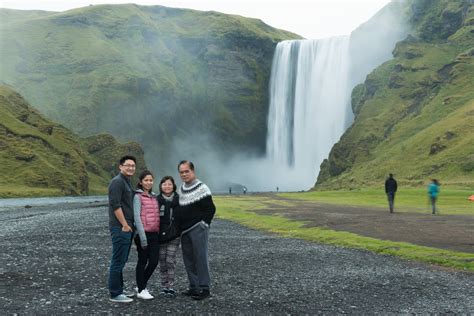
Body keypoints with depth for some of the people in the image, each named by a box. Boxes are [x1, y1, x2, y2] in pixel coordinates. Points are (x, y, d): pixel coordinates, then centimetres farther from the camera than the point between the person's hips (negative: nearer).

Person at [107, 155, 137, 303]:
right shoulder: (117, 181, -12)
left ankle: (119, 289, 24)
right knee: (118, 261, -4)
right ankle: (115, 294, 3)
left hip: (127, 227, 10)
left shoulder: (127, 183, 18)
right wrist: (125, 225, -18)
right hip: (120, 228, -10)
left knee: (122, 260, 15)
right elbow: (115, 205, -19)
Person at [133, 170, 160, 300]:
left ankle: (141, 285, 25)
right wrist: (142, 236, -17)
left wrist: (159, 232, 10)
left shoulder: (154, 197, 16)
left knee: (154, 261, 5)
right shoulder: (138, 196, -5)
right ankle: (141, 290, 15)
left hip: (154, 234, 6)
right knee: (143, 261, 3)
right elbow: (136, 216, -12)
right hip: (144, 234, -6)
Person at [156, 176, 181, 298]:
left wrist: (182, 231, 1)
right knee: (162, 261, 6)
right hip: (160, 235, 0)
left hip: (174, 235, 0)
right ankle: (164, 286, 16)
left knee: (170, 260, -2)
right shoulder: (157, 200, -2)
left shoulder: (178, 200, 1)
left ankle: (170, 286, 6)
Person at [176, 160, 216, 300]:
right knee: (188, 260, 10)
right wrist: (180, 226, 15)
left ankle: (204, 288, 0)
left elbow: (211, 209, -11)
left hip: (198, 230, -8)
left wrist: (203, 224, -12)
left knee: (201, 258, -6)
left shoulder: (202, 188, -10)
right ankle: (194, 287, 20)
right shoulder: (180, 189, 13)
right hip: (185, 231, 8)